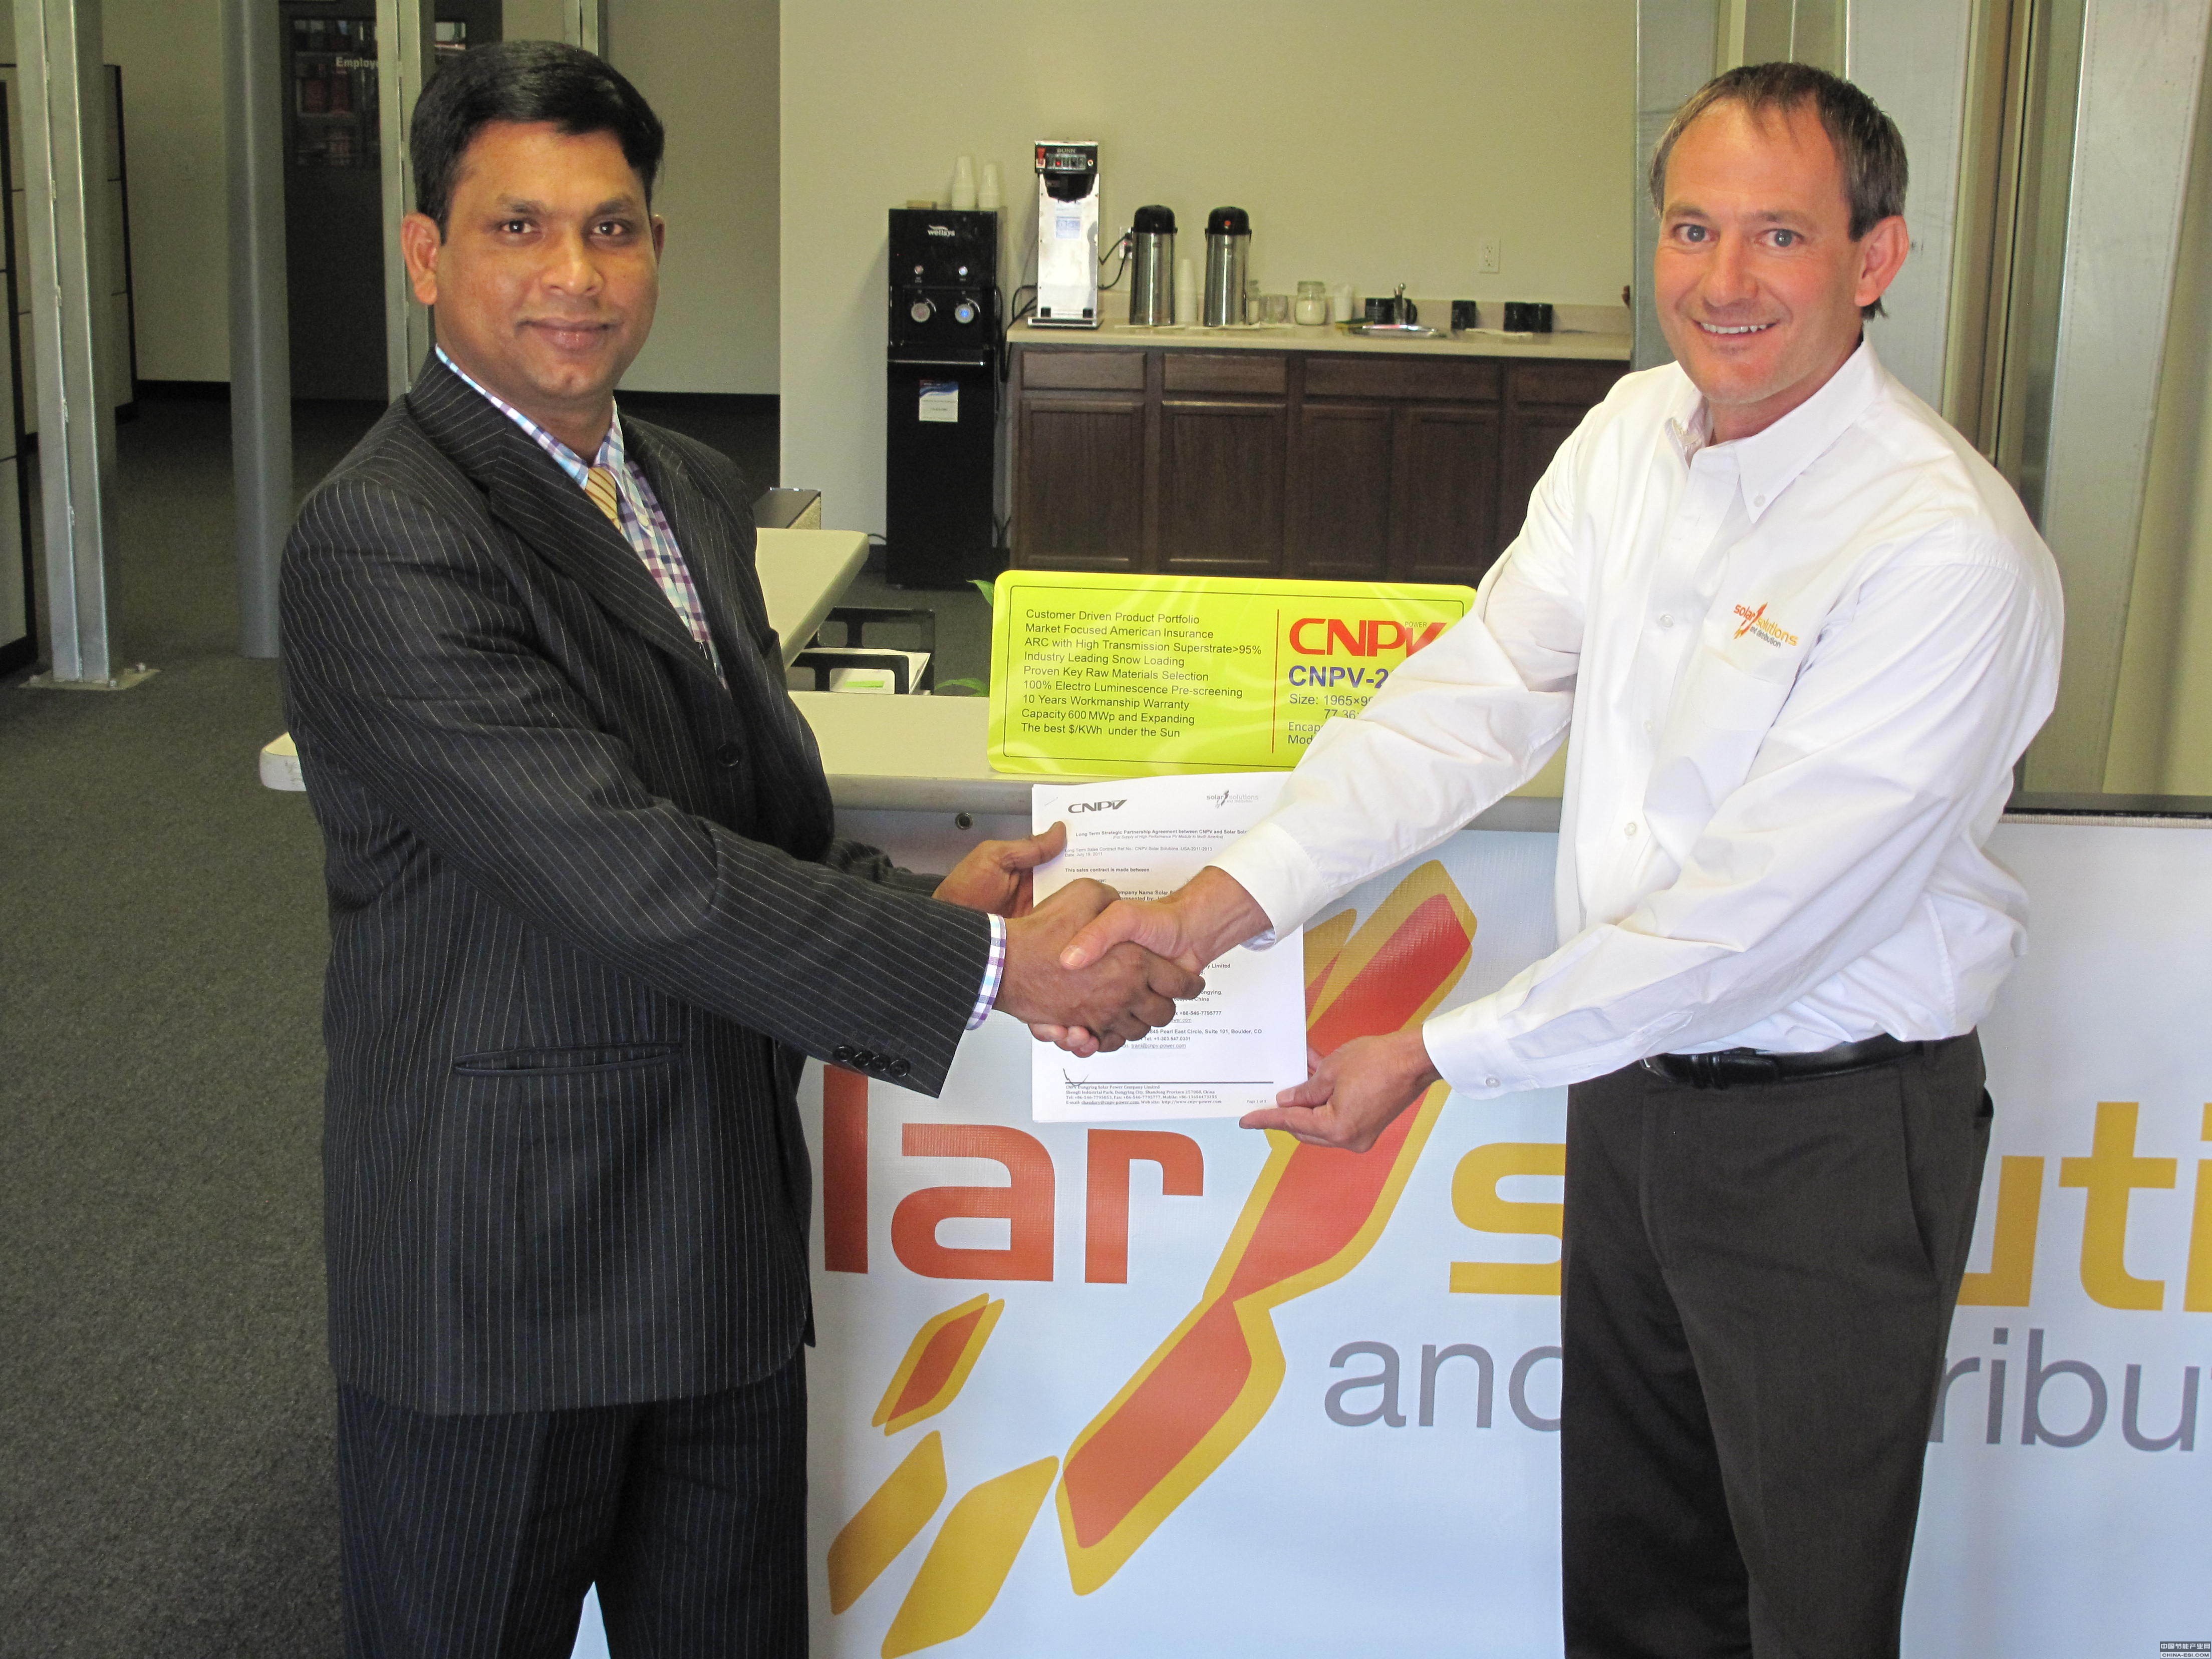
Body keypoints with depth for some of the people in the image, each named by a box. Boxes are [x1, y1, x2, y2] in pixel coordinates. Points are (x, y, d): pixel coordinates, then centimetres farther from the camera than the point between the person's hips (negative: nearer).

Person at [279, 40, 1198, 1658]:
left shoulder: (696, 494, 10)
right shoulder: (383, 538, -19)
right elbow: (626, 872, -26)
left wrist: (920, 902, -8)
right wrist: (988, 965, -24)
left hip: (726, 1245, 8)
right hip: (505, 1267, -7)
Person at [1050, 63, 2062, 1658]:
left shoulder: (1949, 549, -23)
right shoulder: (1634, 435, 0)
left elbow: (1759, 908, -25)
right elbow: (1475, 696, -5)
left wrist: (1440, 1057, -21)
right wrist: (1228, 898, -17)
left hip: (1833, 1130, -6)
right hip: (1634, 1082, 6)